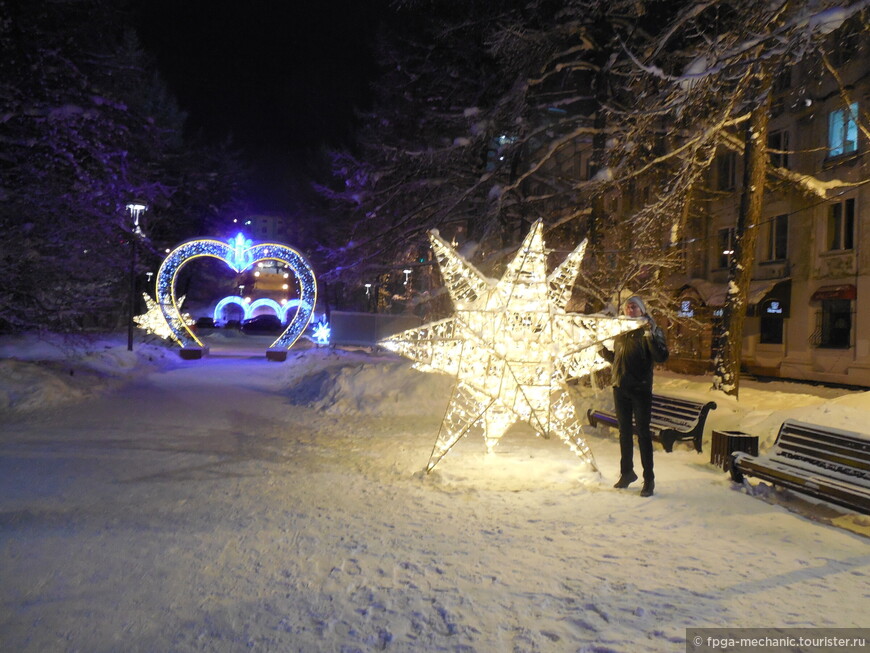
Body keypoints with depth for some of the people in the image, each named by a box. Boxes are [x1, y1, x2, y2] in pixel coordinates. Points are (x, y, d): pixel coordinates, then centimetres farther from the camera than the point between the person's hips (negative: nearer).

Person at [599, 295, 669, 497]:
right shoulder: (621, 332, 13)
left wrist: (650, 336, -27)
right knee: (625, 431, 14)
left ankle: (649, 479, 5)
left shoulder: (652, 330, -4)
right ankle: (627, 472, 27)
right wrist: (602, 350, 8)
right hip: (620, 388, 6)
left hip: (641, 389, -6)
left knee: (643, 432, -3)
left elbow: (661, 357, -17)